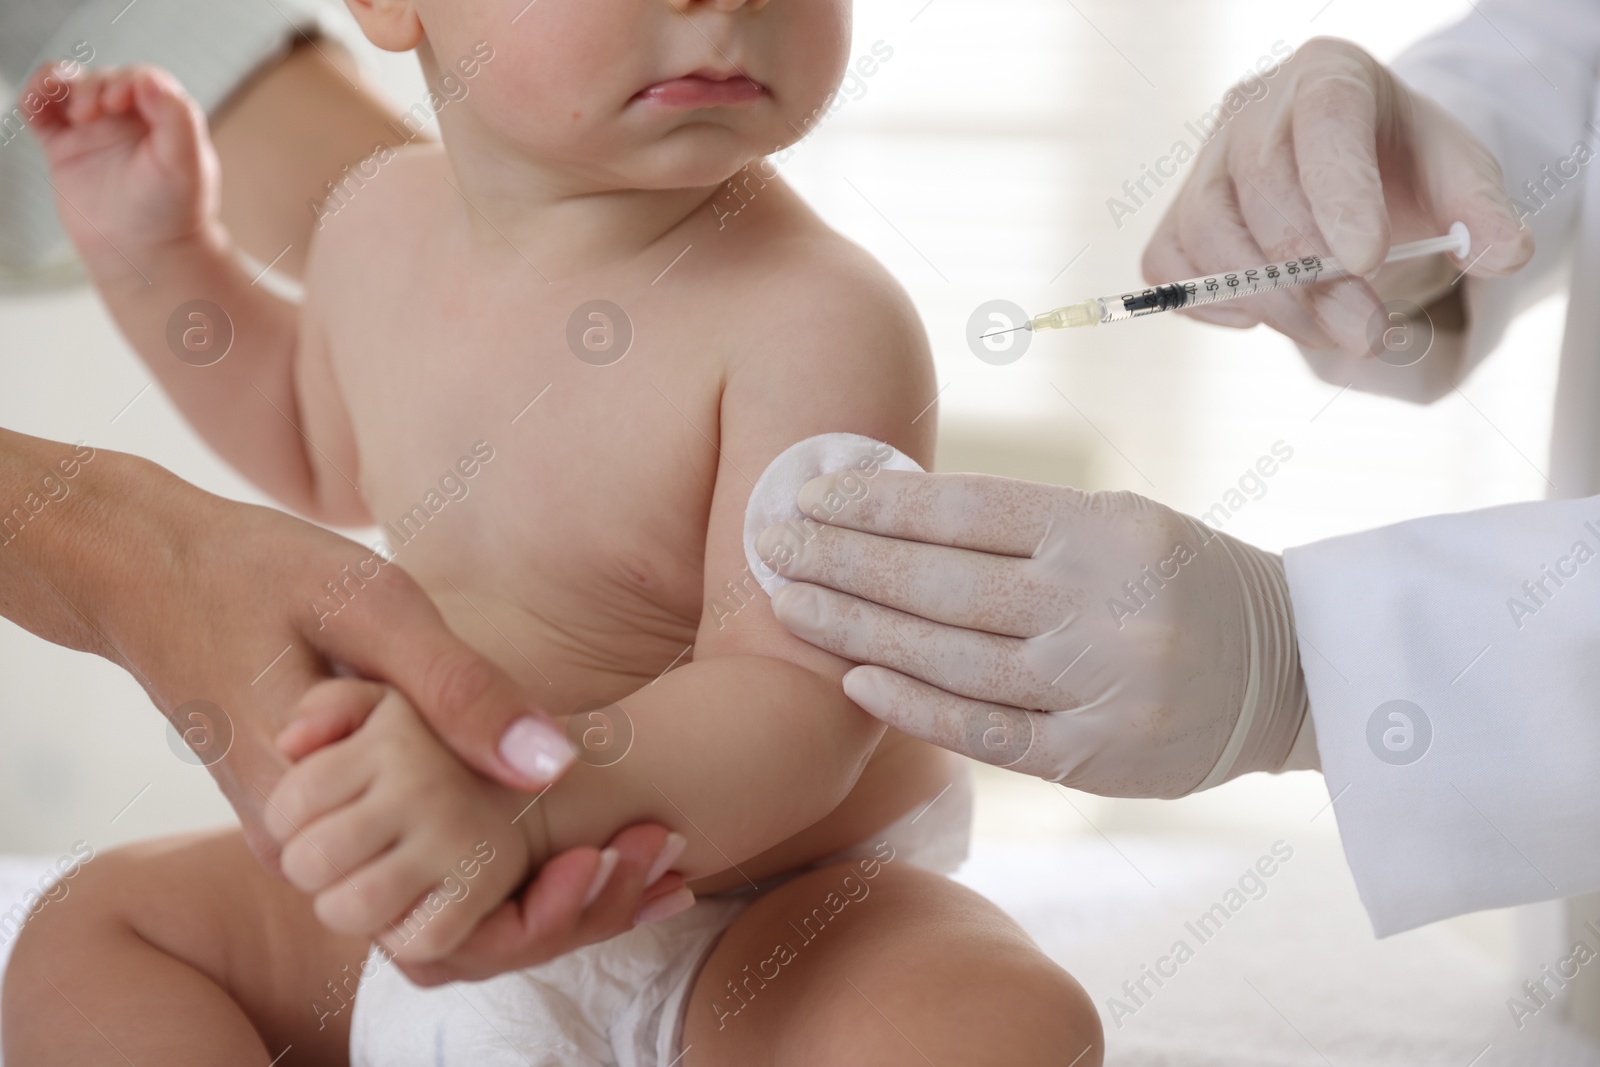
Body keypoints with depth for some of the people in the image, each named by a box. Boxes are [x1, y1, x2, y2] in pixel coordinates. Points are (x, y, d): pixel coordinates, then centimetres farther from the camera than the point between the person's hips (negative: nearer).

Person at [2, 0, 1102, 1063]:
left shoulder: (822, 325, -24)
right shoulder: (385, 229, -4)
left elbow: (799, 699, -32)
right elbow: (326, 456, 20)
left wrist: (519, 797, -49)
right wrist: (155, 248, 14)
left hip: (765, 907, -5)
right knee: (89, 924, 3)